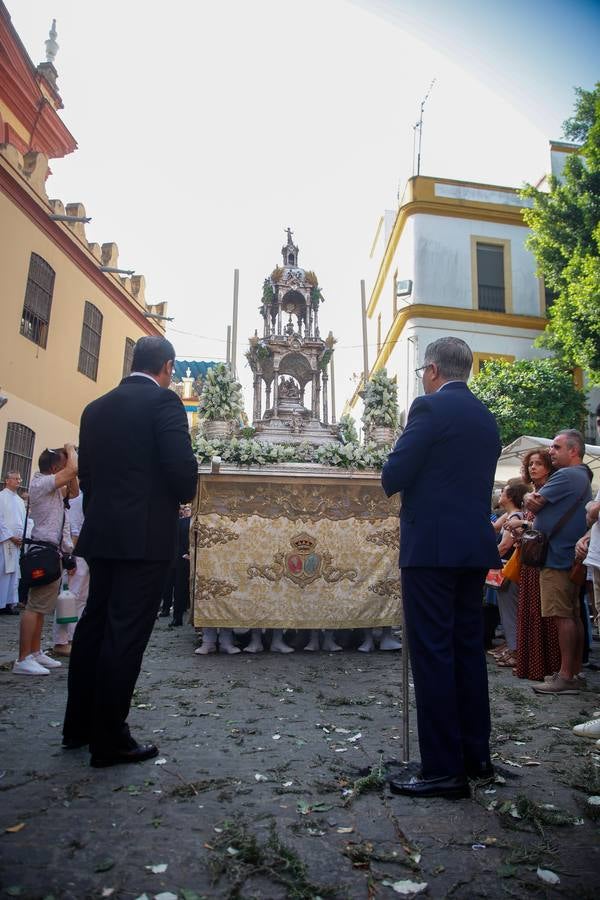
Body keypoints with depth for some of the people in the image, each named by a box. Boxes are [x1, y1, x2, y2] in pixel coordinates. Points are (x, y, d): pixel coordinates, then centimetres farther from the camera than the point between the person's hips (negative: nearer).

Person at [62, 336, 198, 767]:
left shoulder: (96, 408, 12)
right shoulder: (164, 400, -8)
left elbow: (86, 472, 12)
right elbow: (182, 465, -17)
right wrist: (183, 497, 3)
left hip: (101, 534, 7)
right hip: (146, 536, -7)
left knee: (93, 626, 17)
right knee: (126, 634, 0)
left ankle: (79, 726, 30)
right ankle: (109, 740, 11)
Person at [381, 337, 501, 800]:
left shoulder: (430, 407, -10)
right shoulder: (487, 418, 14)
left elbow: (394, 475, -14)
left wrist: (394, 479, 8)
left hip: (432, 547, -8)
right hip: (476, 546, 8)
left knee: (432, 653, -1)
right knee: (469, 649, 16)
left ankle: (443, 769, 6)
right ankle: (476, 755, 28)